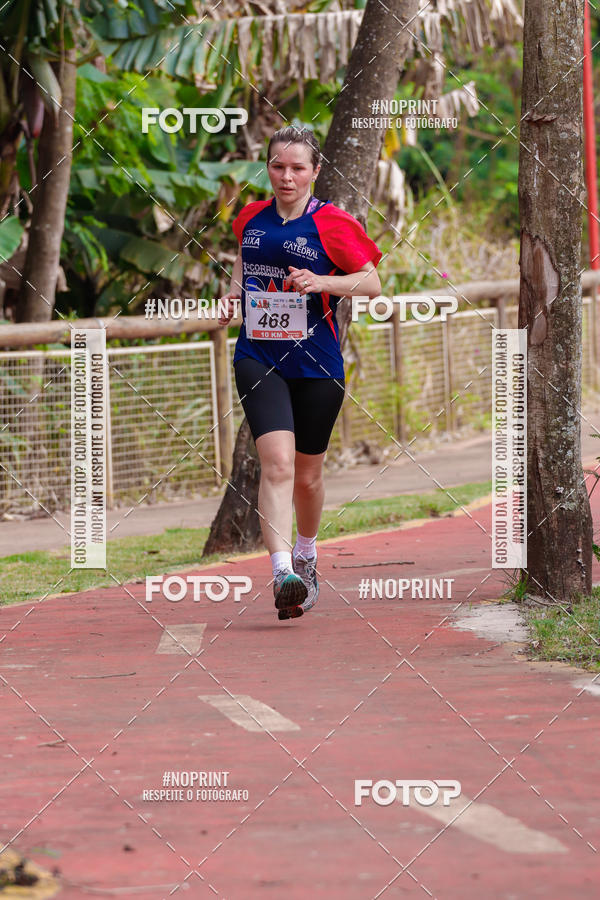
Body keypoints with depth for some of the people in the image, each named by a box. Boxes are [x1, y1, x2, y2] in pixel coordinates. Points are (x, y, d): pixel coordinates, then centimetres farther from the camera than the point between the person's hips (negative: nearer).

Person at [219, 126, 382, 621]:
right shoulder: (251, 217, 7)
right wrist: (233, 292, 6)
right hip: (259, 357, 1)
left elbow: (373, 283, -2)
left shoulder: (332, 223, -5)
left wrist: (322, 282, -18)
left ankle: (306, 556, 40)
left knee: (307, 474, 13)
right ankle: (283, 573, -29)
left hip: (316, 362, -1)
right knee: (277, 461, -19)